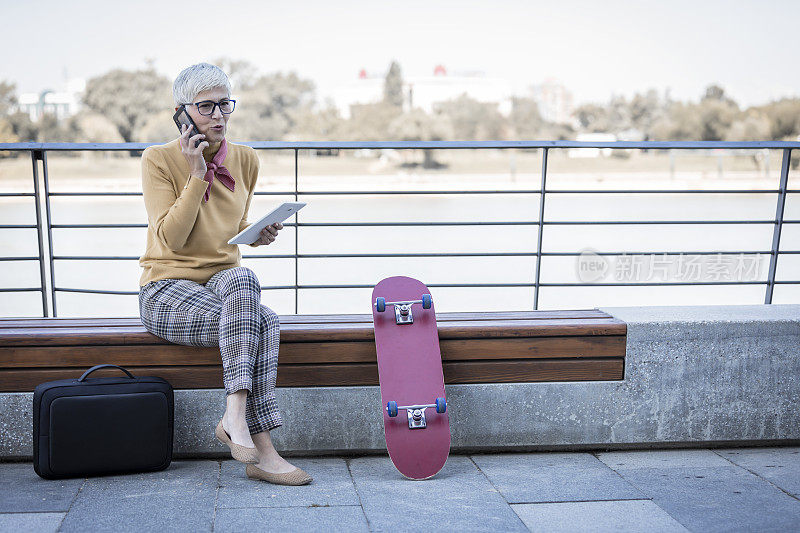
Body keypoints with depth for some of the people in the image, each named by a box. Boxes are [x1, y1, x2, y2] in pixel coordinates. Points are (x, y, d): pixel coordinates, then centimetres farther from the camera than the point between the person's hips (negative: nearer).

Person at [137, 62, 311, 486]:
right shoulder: (159, 159, -7)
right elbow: (171, 238, -15)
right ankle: (263, 451, -29)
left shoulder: (245, 160, 7)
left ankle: (234, 417, -31)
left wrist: (258, 235, -3)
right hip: (168, 288, -4)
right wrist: (197, 175, -19)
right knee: (263, 322, -30)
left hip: (225, 278, 4)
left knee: (242, 278, -34)